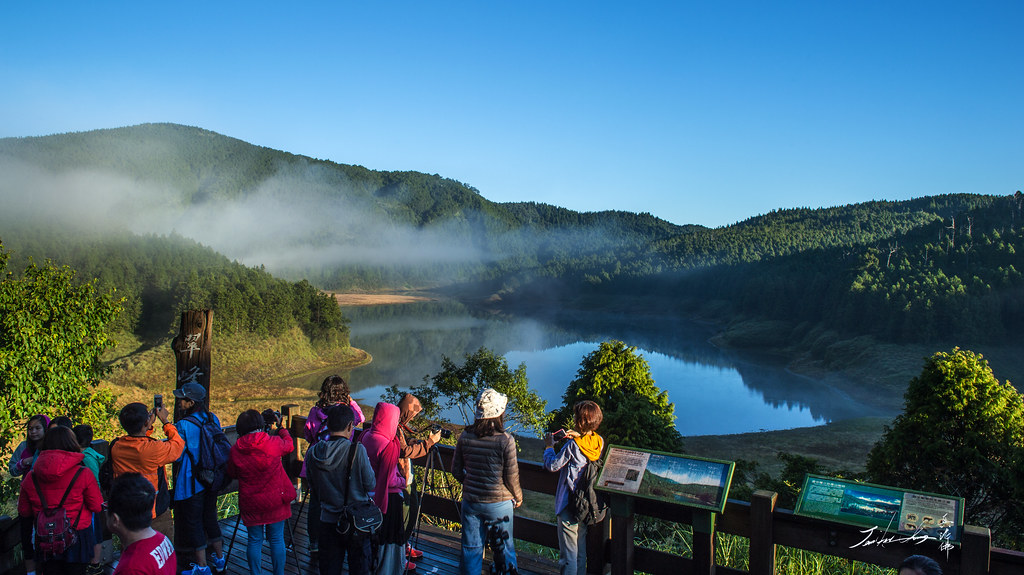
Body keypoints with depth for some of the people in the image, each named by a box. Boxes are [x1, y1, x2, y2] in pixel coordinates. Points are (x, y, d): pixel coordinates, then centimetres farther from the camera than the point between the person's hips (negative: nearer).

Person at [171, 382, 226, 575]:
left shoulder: (183, 425, -20)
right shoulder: (213, 419, 0)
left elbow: (176, 456, -14)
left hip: (191, 483, -7)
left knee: (192, 522, 6)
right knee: (210, 517, 20)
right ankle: (219, 558, 30)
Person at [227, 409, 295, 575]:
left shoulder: (235, 450, -8)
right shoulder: (273, 443, -13)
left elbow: (232, 474, 8)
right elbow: (289, 445, 9)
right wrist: (280, 427, 21)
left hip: (250, 504, 1)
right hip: (276, 501, -1)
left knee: (254, 540, 12)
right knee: (277, 539, 10)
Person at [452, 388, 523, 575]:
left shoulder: (465, 436, -6)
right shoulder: (505, 440, -18)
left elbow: (456, 470, 3)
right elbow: (511, 476, -12)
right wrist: (518, 497, 6)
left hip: (470, 501, 3)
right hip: (499, 503, -3)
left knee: (471, 548, 16)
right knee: (504, 548, 14)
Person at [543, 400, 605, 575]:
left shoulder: (573, 445, -23)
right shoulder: (599, 442, -4)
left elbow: (552, 465, -15)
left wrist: (549, 446, 0)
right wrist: (578, 437, 8)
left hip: (569, 504, -7)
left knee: (568, 553, 3)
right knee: (581, 550, 20)